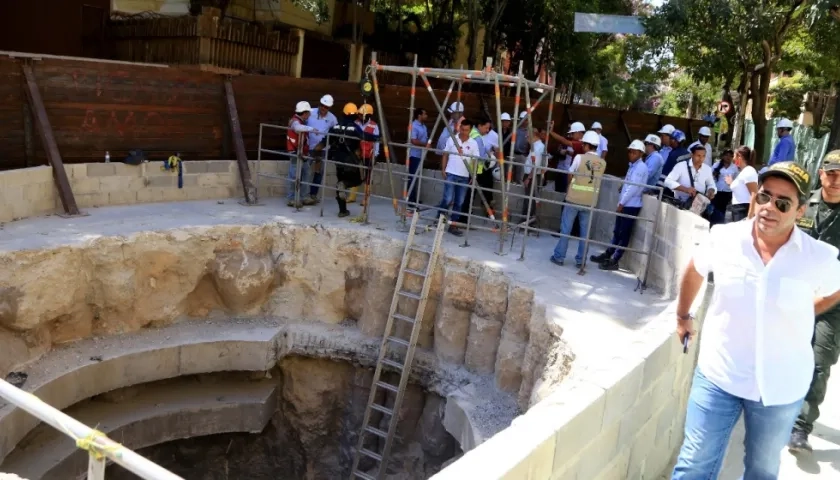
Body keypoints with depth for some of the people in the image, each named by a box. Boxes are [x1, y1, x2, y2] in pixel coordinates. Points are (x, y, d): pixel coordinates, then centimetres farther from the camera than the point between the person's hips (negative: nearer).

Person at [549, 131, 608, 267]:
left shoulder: (580, 158, -8)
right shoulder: (602, 163, 3)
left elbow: (570, 176, 3)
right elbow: (596, 178, 12)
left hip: (574, 198, -3)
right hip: (590, 201, 3)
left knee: (566, 228, 5)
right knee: (585, 231, 9)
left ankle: (559, 256, 9)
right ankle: (580, 260, 12)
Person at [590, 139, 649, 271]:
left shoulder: (641, 167, -12)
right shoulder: (633, 166, 17)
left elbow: (634, 187, -19)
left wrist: (621, 203, -16)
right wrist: (621, 202, 11)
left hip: (631, 206, -9)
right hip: (625, 204, 9)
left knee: (624, 234, -3)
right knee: (617, 232, 15)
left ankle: (614, 261, 0)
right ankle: (607, 255, 23)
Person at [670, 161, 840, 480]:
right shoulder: (723, 238, -12)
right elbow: (694, 272, 9)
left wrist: (795, 318, 8)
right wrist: (683, 316, 17)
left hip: (781, 387, 0)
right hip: (719, 375, 0)